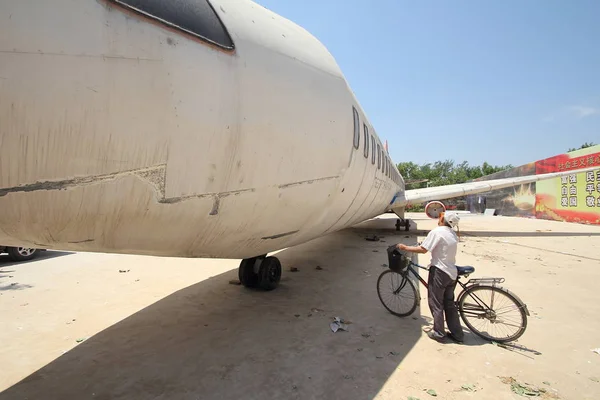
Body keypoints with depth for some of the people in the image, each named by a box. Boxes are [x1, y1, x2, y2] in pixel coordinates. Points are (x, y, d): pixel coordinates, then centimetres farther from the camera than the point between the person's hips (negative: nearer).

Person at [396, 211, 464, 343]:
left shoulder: (436, 232, -16)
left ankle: (438, 333, 15)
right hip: (452, 273, 8)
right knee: (449, 303, 17)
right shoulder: (453, 234, 8)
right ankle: (457, 334, 23)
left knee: (436, 304, 6)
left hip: (439, 272, -7)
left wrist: (405, 247, -10)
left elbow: (423, 250, -20)